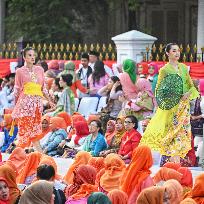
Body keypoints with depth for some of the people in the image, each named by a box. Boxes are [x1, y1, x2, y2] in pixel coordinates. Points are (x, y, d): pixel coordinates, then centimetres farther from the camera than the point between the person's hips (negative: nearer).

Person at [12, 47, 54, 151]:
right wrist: (15, 106, 4)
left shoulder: (40, 70, 13)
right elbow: (17, 90, 5)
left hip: (37, 102, 4)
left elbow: (43, 88, 17)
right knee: (25, 127, -8)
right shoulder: (20, 71, 3)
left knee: (35, 128, 5)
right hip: (25, 102, -4)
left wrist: (50, 101, 12)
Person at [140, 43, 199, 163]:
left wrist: (189, 93, -5)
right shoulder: (164, 70, -3)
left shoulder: (183, 68, 10)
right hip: (171, 107, -5)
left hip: (183, 106, 5)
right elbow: (159, 90, 0)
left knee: (182, 131, 1)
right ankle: (175, 162, -8)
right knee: (173, 132, -8)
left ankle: (177, 161, 4)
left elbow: (191, 85, 15)